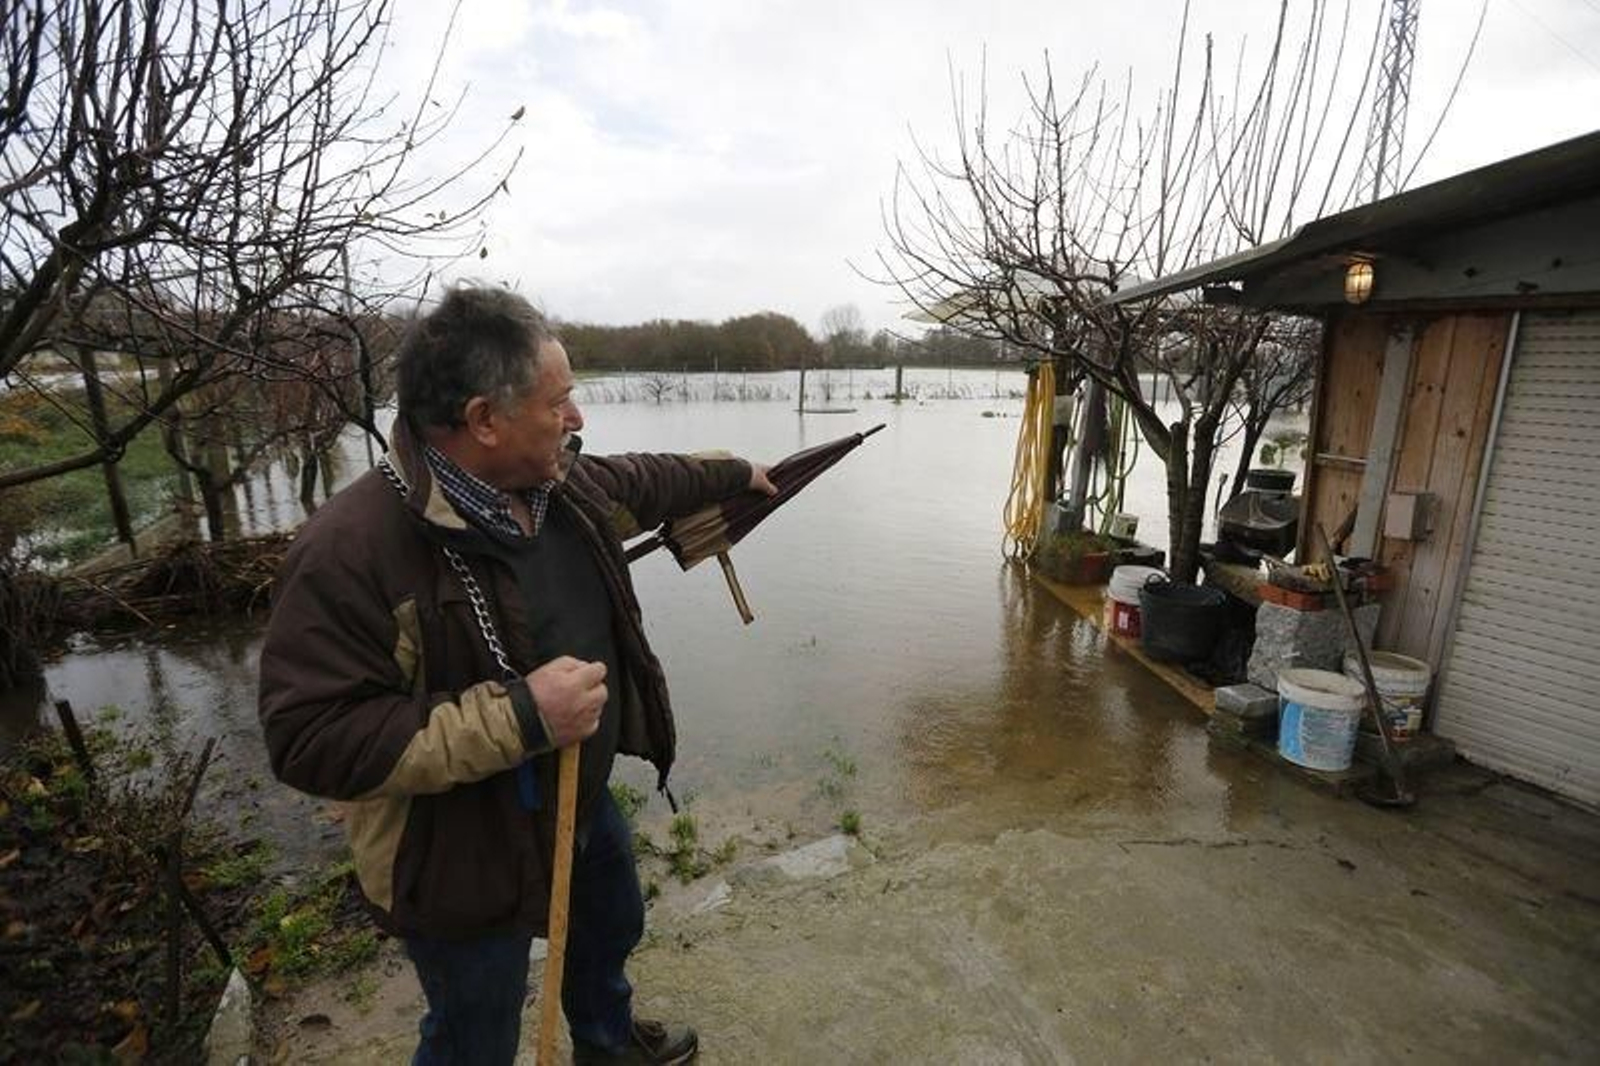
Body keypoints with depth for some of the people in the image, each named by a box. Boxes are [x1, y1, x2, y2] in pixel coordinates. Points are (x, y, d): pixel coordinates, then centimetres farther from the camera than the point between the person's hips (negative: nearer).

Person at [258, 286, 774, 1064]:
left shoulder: (562, 485, -8)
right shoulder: (350, 552, -31)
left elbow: (642, 482, 12)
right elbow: (313, 741, -31)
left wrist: (733, 475, 24)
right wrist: (518, 717, -37)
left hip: (581, 801, 8)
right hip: (462, 861, -7)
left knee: (611, 930, 33)